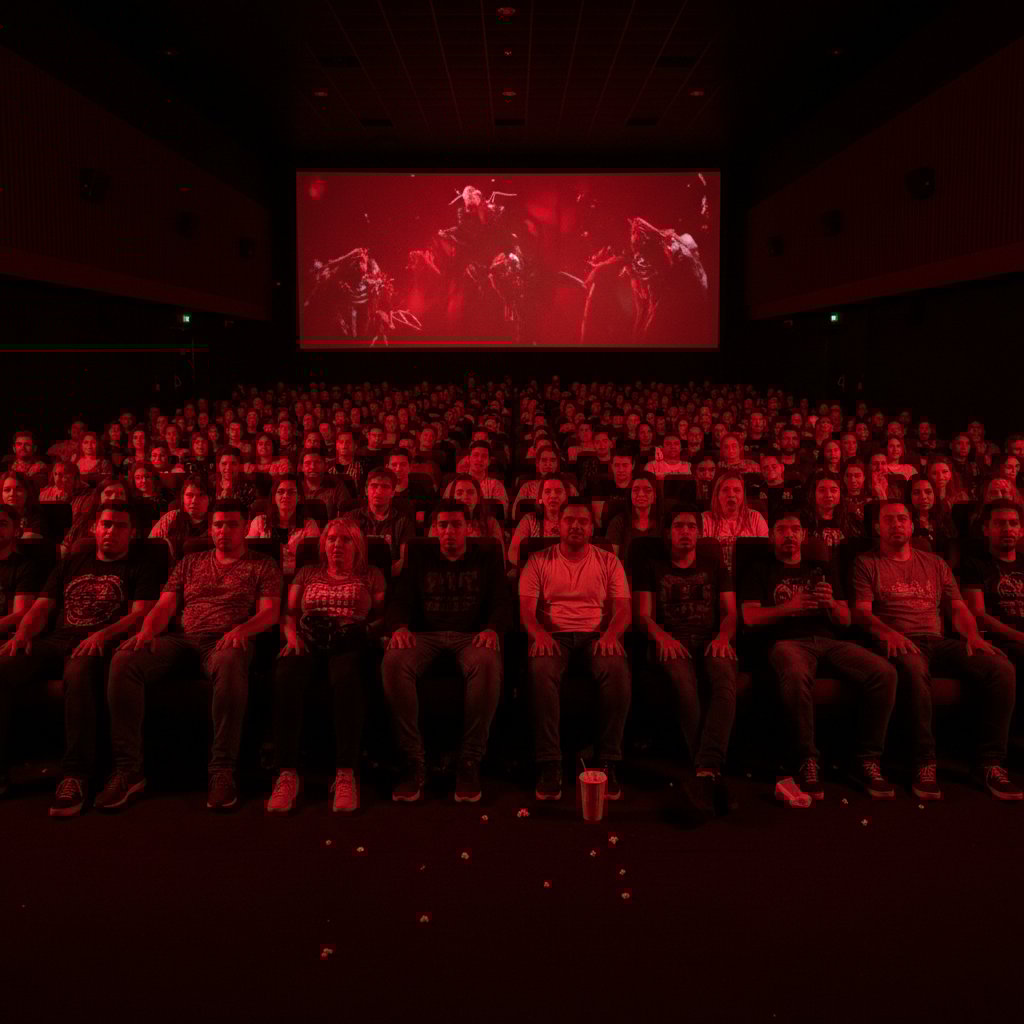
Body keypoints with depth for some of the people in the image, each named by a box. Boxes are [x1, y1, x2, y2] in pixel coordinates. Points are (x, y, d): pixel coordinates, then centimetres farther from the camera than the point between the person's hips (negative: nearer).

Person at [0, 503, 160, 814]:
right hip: (56, 641, 5)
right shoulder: (70, 564, 27)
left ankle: (76, 773, -34)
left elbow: (141, 613, -2)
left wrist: (102, 636, -19)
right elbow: (41, 607, 21)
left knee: (78, 672, -40)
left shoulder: (140, 567, 12)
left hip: (100, 645, -5)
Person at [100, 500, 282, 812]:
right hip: (182, 640, 4)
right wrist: (148, 629, -6)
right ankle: (128, 770, -21)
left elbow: (270, 611, 3)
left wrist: (242, 628, -19)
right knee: (124, 660, -26)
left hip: (224, 642, -4)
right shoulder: (190, 563, 26)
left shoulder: (263, 566, 16)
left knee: (229, 662, -43)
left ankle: (222, 771, -36)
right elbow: (165, 605, 17)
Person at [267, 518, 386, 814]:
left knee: (346, 679, -40)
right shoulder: (307, 573, 28)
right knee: (285, 677, -36)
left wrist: (371, 630, -6)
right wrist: (291, 634, -1)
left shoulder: (371, 575, 22)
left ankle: (346, 774, -39)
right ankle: (286, 773, -35)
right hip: (308, 642, 2)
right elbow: (289, 613, 20)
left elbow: (383, 615, 15)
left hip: (350, 644, -2)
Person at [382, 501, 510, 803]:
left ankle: (470, 761, -29)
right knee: (393, 662, -33)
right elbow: (400, 602, 12)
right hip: (426, 635, 2)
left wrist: (492, 629, -15)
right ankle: (414, 761, -26)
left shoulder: (487, 560, 19)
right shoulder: (421, 564, 23)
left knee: (487, 662, -39)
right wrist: (400, 627, -12)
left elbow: (501, 603, 8)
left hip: (471, 636, -2)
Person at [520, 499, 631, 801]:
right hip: (553, 635, 0)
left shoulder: (608, 561, 14)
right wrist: (538, 632, -20)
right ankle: (549, 764, -29)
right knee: (540, 671, -35)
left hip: (596, 634, 1)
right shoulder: (539, 560, 12)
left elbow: (622, 607, 6)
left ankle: (609, 762, -23)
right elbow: (526, 606, 3)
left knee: (617, 671, -34)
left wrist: (611, 633, -17)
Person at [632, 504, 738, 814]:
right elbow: (643, 615, 8)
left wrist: (723, 635, -9)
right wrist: (661, 635, -15)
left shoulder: (714, 566, 22)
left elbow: (730, 611, 14)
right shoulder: (651, 568, 17)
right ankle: (711, 776, -33)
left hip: (710, 640, 2)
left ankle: (704, 773, -44)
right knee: (683, 682, -37)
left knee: (726, 679, -35)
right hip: (673, 641, -1)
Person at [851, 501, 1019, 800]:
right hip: (898, 641, -4)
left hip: (937, 641, 5)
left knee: (1001, 668, -22)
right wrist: (887, 632, -21)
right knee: (914, 668, -41)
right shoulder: (867, 563, 11)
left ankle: (990, 762, -13)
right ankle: (925, 762, -30)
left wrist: (973, 635, -4)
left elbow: (958, 608, 18)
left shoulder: (934, 563, 24)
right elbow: (862, 612, -1)